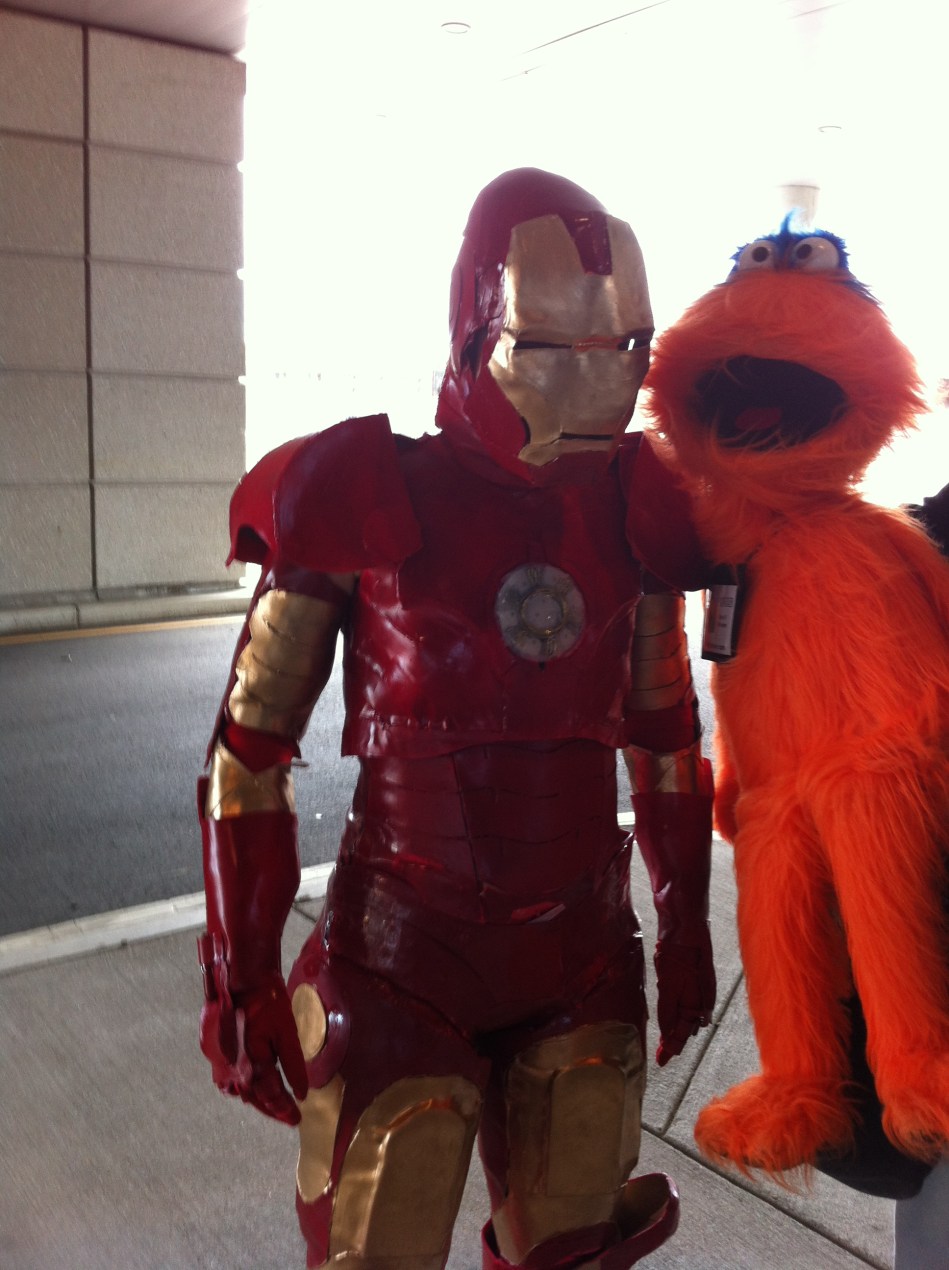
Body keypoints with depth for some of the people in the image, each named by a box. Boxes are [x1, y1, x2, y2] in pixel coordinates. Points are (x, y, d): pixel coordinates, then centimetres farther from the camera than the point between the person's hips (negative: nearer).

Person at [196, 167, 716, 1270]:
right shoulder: (366, 497, -12)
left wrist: (686, 927, 15)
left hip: (585, 962, 4)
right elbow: (249, 747, -7)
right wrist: (240, 977, -6)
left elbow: (665, 734, 10)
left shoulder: (630, 511, 0)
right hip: (400, 961, -3)